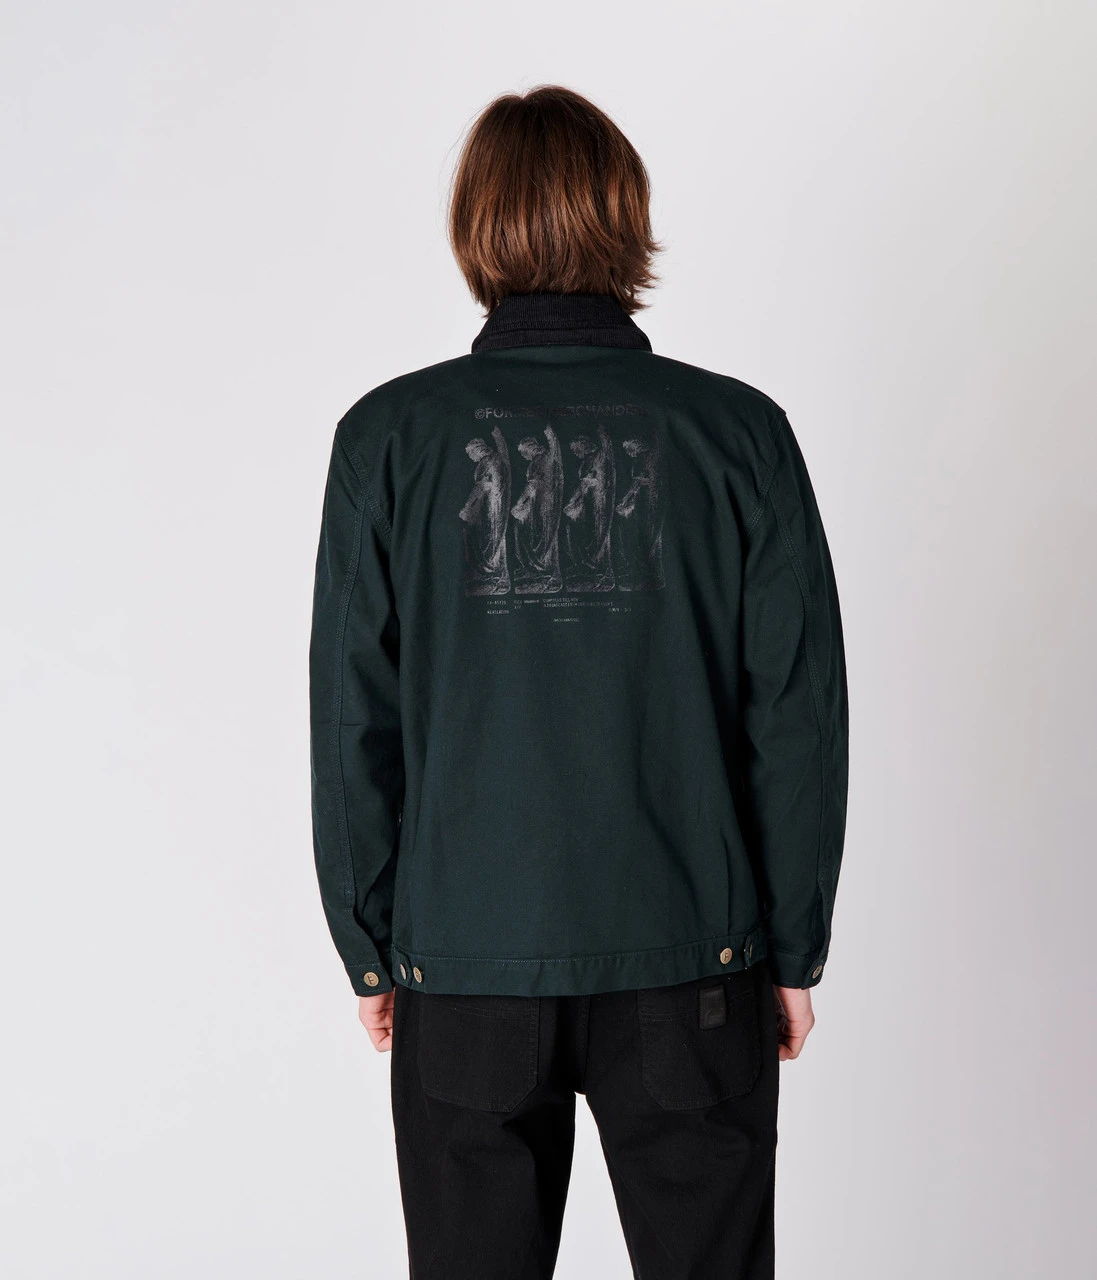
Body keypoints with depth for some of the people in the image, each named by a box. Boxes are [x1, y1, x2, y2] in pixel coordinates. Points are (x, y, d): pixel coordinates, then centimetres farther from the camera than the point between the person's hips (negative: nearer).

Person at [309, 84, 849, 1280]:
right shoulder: (738, 431, -5)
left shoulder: (392, 438, -5)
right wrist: (794, 949, 7)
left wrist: (370, 950, 8)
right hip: (688, 959, 0)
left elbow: (351, 719, -3)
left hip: (463, 966, 1)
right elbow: (800, 713, -4)